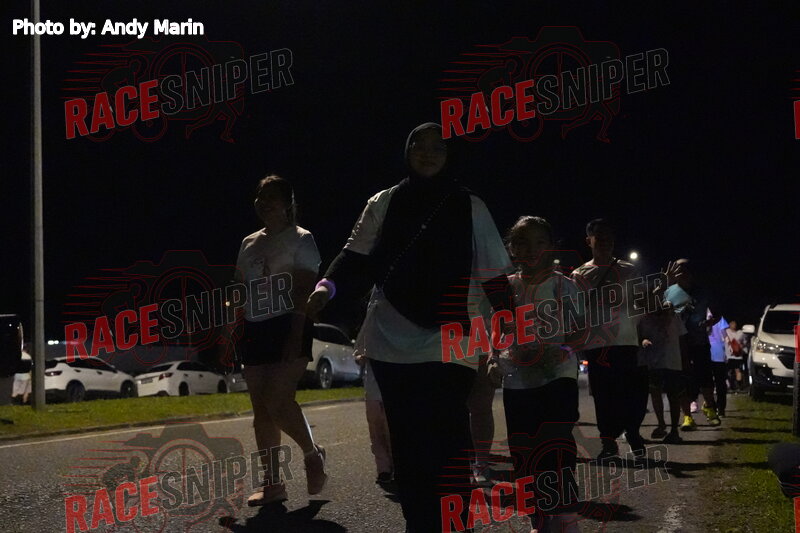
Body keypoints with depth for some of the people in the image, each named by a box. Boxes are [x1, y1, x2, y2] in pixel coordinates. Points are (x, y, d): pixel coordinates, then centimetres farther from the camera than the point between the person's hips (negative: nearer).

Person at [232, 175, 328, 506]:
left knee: (279, 404, -18)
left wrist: (296, 336, -20)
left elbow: (304, 291, -11)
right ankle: (272, 483, 10)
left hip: (288, 329, -7)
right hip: (255, 331, 7)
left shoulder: (301, 239, -2)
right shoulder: (249, 243, 17)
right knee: (261, 410, 4)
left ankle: (312, 455, 9)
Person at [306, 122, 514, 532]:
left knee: (446, 445, -7)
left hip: (450, 345, -1)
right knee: (407, 444, 3)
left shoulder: (471, 208, 9)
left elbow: (494, 275, 10)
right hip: (393, 343, 1)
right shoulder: (384, 203, 10)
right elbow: (358, 258, 4)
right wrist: (328, 285, -16)